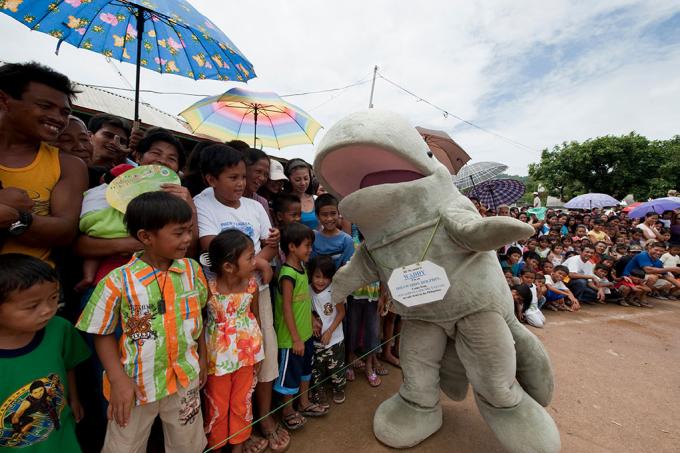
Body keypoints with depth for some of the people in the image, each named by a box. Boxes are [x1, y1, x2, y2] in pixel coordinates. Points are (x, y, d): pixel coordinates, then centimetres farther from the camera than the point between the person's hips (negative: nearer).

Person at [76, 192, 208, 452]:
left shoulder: (192, 269, -9)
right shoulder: (118, 281, -19)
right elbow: (104, 335, -7)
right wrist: (119, 380, -14)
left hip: (185, 378, 3)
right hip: (136, 383, -2)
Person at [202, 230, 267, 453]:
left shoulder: (251, 283, -14)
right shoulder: (209, 288, -26)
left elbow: (255, 315, -1)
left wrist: (258, 349, 7)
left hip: (246, 351, 3)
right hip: (218, 355, -3)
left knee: (242, 401, 22)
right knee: (217, 405, 21)